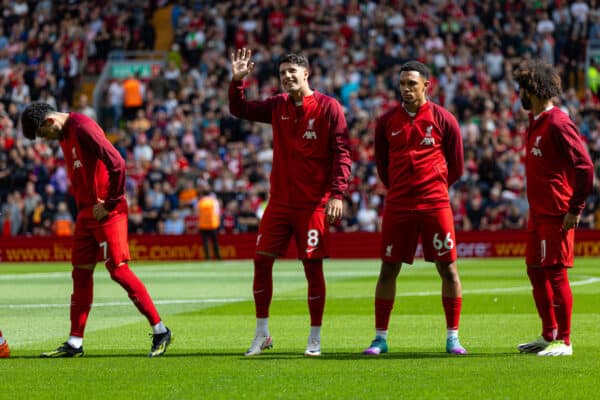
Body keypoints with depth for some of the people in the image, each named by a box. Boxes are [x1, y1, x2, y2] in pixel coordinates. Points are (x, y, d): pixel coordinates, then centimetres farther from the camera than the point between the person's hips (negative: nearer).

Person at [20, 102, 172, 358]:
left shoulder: (83, 128, -15)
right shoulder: (64, 135, 15)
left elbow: (117, 164, -22)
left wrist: (109, 204, -16)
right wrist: (83, 208, 12)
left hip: (107, 213, -9)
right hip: (86, 213, 9)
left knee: (118, 270, -10)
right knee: (81, 274, 8)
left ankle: (160, 330, -3)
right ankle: (75, 343, 12)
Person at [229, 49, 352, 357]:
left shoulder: (328, 108, -5)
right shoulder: (278, 106, 10)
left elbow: (342, 154, -7)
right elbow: (240, 110, 19)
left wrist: (337, 194, -16)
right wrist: (237, 81, 2)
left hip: (314, 202, -5)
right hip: (280, 201, 5)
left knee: (313, 265, -3)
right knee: (262, 260, 1)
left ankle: (315, 339, 7)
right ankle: (262, 334, 12)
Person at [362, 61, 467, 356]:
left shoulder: (443, 119, 0)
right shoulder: (387, 121, 6)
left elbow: (455, 167, 9)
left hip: (435, 204, -1)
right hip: (397, 206, 2)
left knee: (448, 268, -2)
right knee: (388, 269, 1)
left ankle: (452, 337, 7)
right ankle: (380, 338, 8)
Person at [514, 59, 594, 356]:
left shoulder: (558, 124, -16)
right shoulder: (536, 123, 14)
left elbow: (585, 167, -19)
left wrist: (575, 209, -17)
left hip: (556, 215, -10)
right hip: (538, 214, 10)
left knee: (555, 273, -6)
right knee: (536, 271, 13)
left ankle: (564, 342, 0)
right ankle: (549, 336, 22)